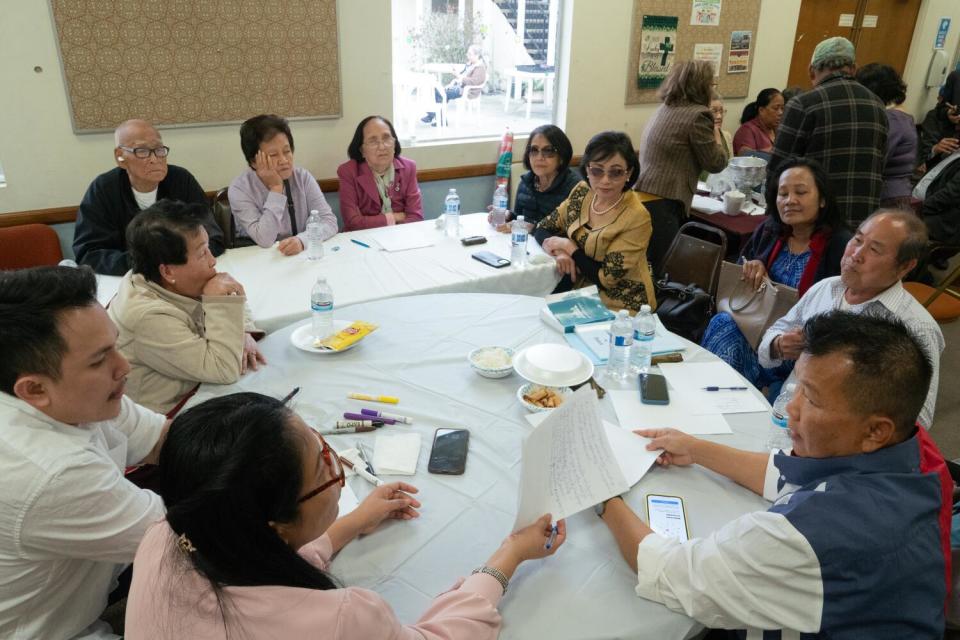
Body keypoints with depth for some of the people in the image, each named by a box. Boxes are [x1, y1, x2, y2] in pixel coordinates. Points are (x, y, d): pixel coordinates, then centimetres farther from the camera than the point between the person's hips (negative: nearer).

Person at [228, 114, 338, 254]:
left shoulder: (303, 177, -3)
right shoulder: (239, 189, -11)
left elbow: (330, 221, -10)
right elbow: (264, 240, -20)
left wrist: (301, 240, -28)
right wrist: (275, 188, -19)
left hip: (301, 254, 2)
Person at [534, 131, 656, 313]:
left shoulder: (636, 218, -20)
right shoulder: (582, 192, -3)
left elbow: (607, 278, -19)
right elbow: (543, 229, 4)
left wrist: (569, 247, -14)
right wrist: (559, 252, -16)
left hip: (620, 309, -6)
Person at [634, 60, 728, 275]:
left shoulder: (665, 108, 17)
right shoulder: (698, 115, -10)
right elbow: (715, 164, -2)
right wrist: (716, 135, 15)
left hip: (640, 196, 9)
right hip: (660, 205, -9)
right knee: (656, 273, -2)